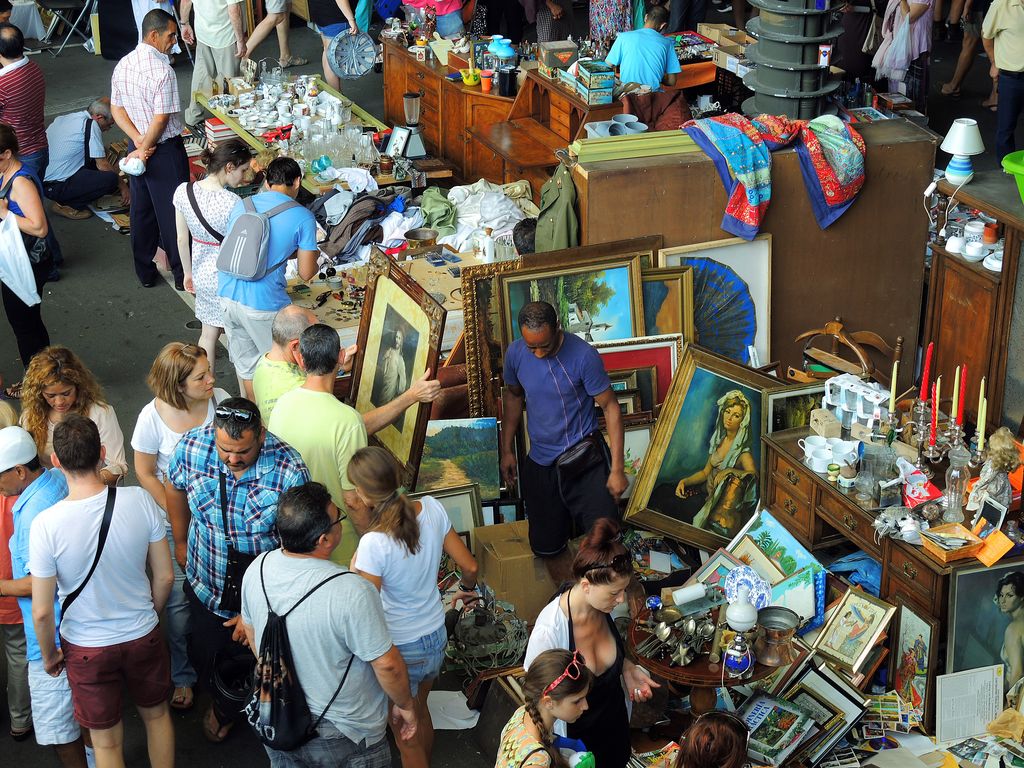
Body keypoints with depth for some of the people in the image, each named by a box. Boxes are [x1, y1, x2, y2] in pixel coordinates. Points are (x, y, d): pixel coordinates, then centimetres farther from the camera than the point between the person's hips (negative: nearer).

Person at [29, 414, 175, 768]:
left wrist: (48, 654, 3)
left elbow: (42, 612, -17)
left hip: (87, 648, -2)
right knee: (156, 714, 27)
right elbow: (164, 577, -8)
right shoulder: (140, 501, -19)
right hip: (143, 636, 2)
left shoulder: (46, 524, -25)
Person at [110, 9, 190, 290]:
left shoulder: (122, 65, 2)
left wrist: (139, 142, -4)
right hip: (166, 150, -8)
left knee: (141, 211, 17)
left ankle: (145, 272, 28)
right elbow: (161, 119, -23)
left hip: (137, 145, 8)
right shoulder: (162, 70, -23)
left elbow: (117, 109, 5)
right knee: (172, 212, 4)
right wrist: (144, 150, -11)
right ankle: (183, 274, 16)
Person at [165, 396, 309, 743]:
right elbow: (175, 488, 2)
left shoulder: (290, 470, -32)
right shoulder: (190, 448, -23)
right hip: (207, 588, 3)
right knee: (207, 658, 25)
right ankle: (223, 707, 59)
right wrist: (180, 543, 15)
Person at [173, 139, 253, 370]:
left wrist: (188, 272, 16)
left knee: (208, 334, 20)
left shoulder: (183, 191, -8)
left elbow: (182, 239, 3)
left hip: (201, 273, 6)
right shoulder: (232, 202, -26)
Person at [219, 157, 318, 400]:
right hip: (263, 306, -5)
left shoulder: (240, 205, 7)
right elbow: (306, 273, -5)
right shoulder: (303, 218, -7)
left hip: (228, 296, 6)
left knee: (246, 364, 22)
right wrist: (312, 256, 18)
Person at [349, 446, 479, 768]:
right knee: (421, 714, 33)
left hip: (400, 650, -6)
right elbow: (469, 566, -1)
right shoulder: (432, 509, -14)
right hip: (436, 636, 6)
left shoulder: (374, 543, -31)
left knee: (407, 738, 18)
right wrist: (467, 589, 17)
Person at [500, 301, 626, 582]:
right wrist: (506, 450, 14)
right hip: (539, 464, 4)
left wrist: (617, 469, -15)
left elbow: (610, 407, -14)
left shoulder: (583, 355, -20)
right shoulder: (515, 353, -7)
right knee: (548, 545, 13)